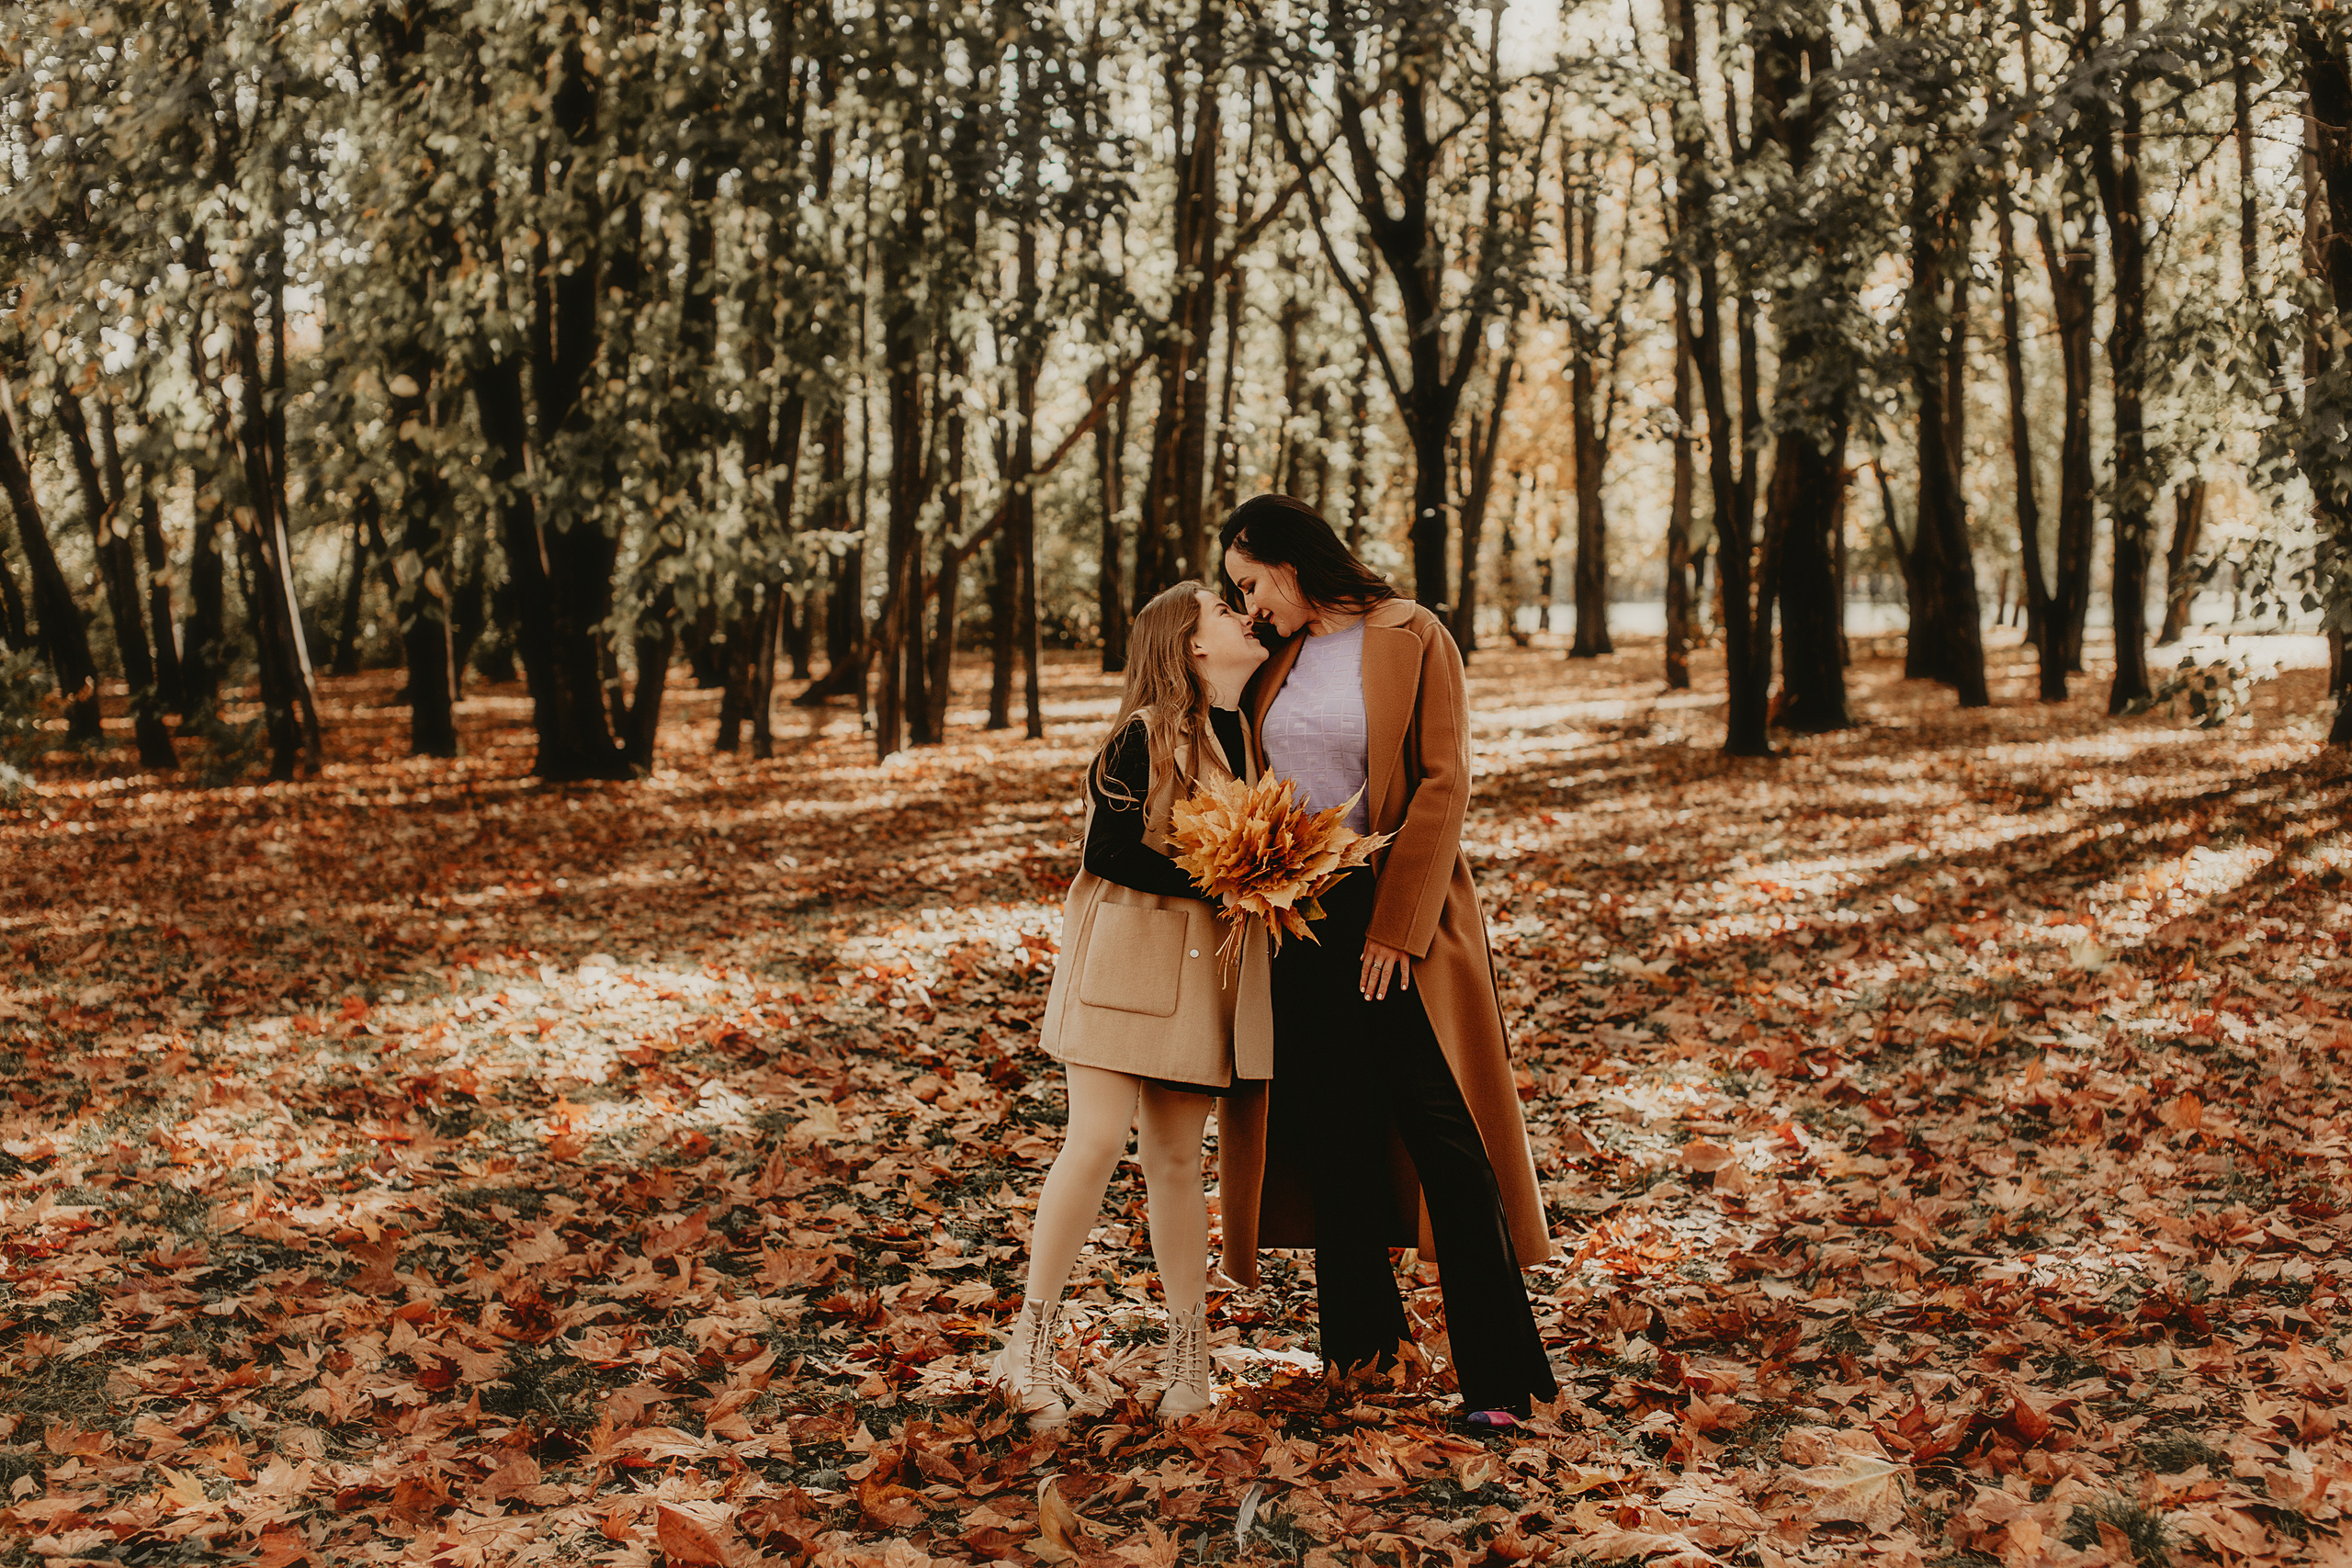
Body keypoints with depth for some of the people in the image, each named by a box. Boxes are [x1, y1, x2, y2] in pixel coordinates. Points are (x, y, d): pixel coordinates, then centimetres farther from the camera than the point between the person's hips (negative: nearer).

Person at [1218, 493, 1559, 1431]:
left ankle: (1498, 1376, -3)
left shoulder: (1412, 639, -6)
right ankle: (1363, 1330, 22)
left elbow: (1444, 784, -10)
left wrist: (1396, 924, -15)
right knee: (1337, 1131, 10)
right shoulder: (1279, 659, 11)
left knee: (1442, 1135, -7)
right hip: (1305, 919, 6)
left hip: (1401, 910, -6)